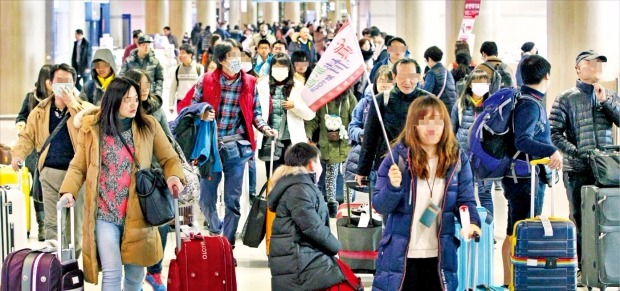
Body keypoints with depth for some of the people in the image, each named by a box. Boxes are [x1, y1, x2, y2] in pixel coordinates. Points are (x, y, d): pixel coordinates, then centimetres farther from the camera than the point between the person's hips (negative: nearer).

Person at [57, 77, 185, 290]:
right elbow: (78, 166, 4)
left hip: (137, 214, 2)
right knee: (112, 272, -8)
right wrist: (68, 191, -13)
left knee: (135, 274, 11)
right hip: (104, 214, -1)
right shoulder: (92, 127, 0)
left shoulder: (148, 126, 1)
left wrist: (174, 176, -15)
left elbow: (169, 158, 7)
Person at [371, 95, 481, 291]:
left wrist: (472, 222, -19)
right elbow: (379, 206, -5)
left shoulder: (458, 160, 3)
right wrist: (393, 187, -26)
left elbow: (465, 200, 2)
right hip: (400, 257, -3)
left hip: (440, 257, 3)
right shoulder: (397, 157, -5)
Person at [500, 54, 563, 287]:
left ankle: (509, 283, 24)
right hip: (527, 179, -10)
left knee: (514, 233, 16)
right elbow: (522, 141, -30)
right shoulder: (531, 105, -17)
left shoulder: (523, 100, 13)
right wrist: (551, 151, -41)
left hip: (524, 178, 10)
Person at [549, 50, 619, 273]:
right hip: (577, 170, -3)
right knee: (579, 219, 3)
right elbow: (554, 133, -5)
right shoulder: (566, 98, 0)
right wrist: (577, 153, -16)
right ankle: (579, 267, 11)